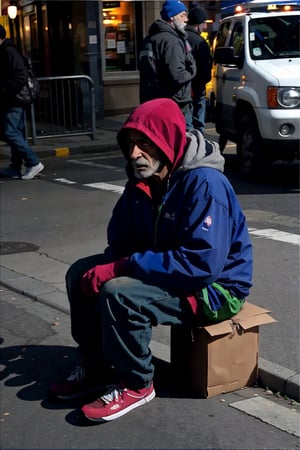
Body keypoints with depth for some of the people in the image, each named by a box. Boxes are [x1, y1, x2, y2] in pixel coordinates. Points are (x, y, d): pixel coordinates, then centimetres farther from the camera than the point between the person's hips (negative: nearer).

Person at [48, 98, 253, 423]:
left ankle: (136, 385, -6)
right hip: (161, 270, 8)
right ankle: (96, 367, 15)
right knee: (80, 273, 3)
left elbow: (203, 264, -34)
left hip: (214, 288, -8)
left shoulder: (205, 184, -27)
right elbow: (121, 240, 7)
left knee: (118, 294, -29)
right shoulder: (141, 181, -2)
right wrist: (108, 267, -18)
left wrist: (123, 267, -31)